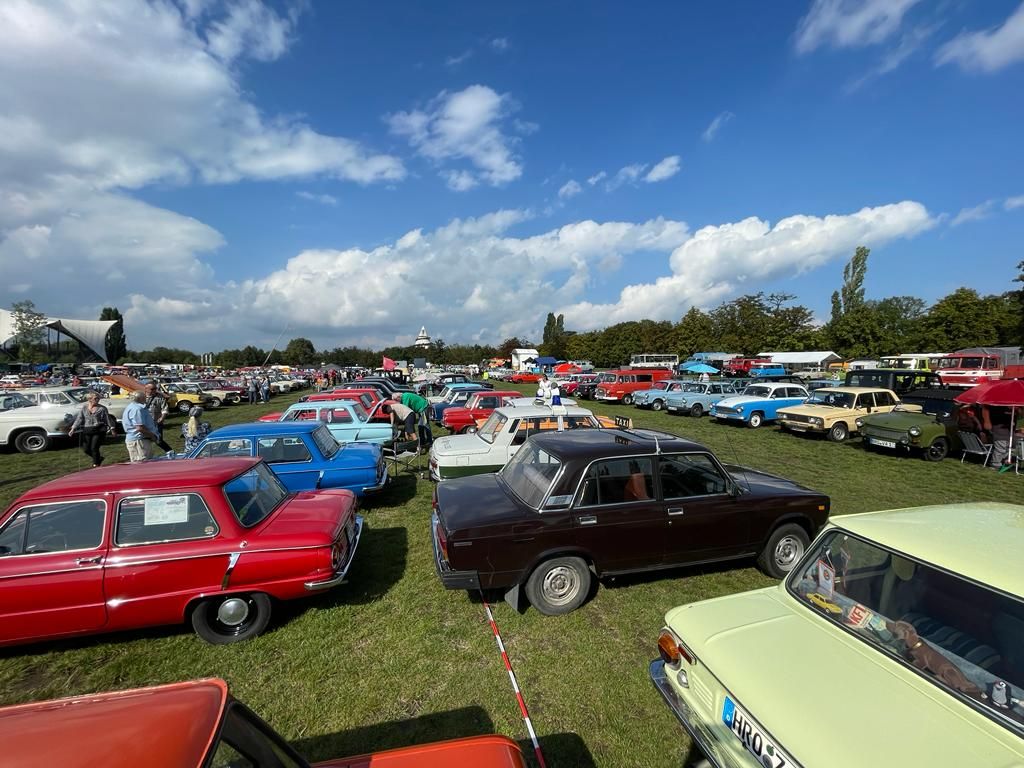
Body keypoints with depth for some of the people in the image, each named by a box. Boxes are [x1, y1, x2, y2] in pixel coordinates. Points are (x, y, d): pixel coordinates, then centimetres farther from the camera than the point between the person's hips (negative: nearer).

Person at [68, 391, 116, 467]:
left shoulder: (102, 408, -2)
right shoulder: (84, 408, 7)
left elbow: (108, 419, 1)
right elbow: (79, 419, 7)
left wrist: (112, 428, 1)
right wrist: (73, 428, -1)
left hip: (98, 430, -4)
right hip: (87, 431, 4)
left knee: (94, 448, -7)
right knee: (86, 449, 5)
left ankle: (96, 464, 6)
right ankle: (99, 458, 29)